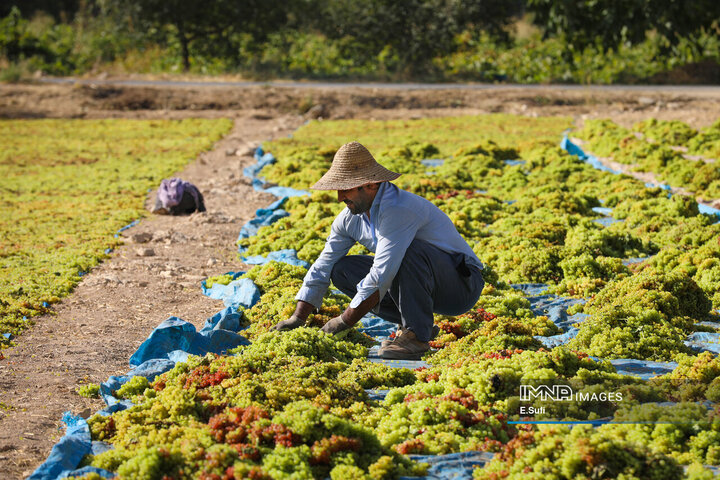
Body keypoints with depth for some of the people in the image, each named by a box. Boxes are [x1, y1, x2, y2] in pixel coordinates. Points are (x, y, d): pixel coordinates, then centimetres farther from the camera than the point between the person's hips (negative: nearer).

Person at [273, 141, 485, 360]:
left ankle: (416, 336, -22)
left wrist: (343, 323, -26)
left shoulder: (398, 210, -29)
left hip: (462, 284, -8)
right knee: (341, 270, 0)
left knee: (410, 251, -37)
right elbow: (322, 268, 6)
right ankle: (415, 324, 1)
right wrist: (297, 319, -1)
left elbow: (381, 276, -33)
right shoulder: (349, 218, -1)